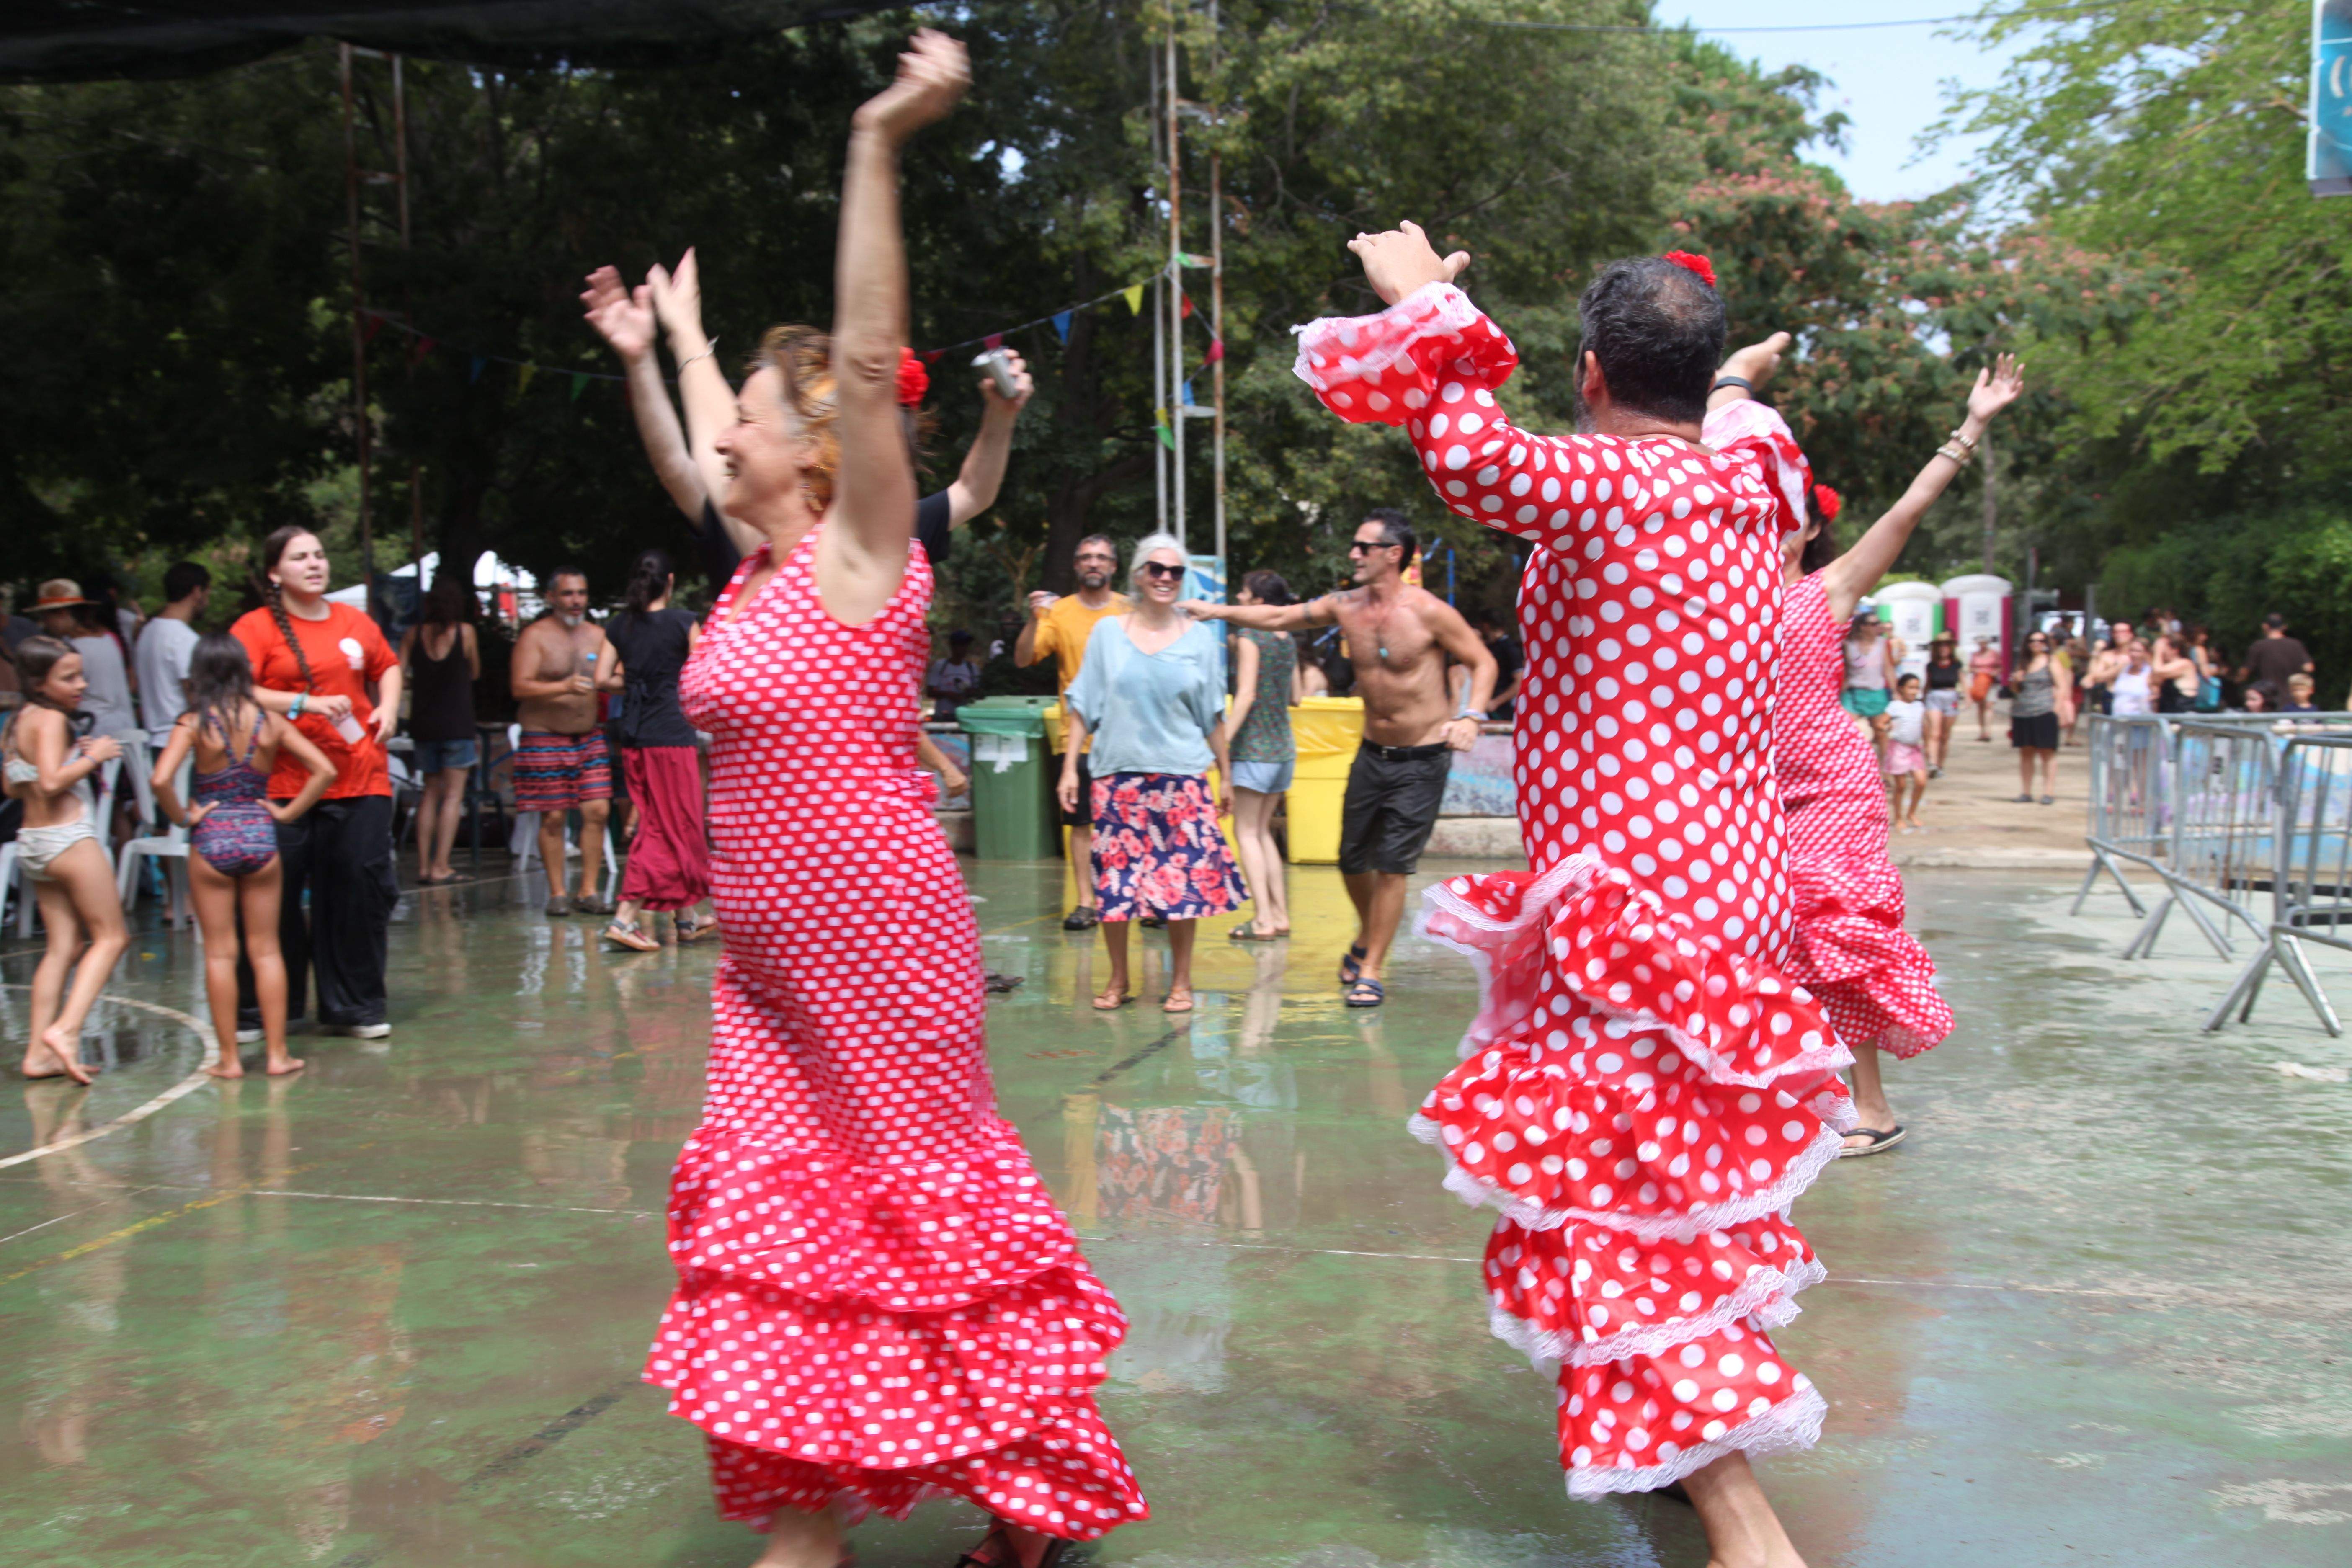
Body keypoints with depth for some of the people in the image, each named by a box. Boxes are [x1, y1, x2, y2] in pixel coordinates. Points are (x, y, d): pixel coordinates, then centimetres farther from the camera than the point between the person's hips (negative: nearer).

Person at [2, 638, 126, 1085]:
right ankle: (65, 1030, -14)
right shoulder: (51, 720, -13)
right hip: (69, 838, -9)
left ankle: (39, 1051, 5)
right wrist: (92, 758, -11)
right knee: (111, 935, -1)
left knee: (63, 945, 9)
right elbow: (52, 782, -24)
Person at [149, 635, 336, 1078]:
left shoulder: (194, 723, -8)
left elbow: (161, 780, -22)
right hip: (260, 837, 2)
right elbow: (325, 770, -4)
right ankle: (277, 1054, 11)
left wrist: (183, 817, -6)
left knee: (220, 953, 6)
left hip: (212, 841, -2)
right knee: (266, 950, 10)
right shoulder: (270, 721, -1)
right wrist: (287, 812, 2)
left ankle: (229, 1058, 9)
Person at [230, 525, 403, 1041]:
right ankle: (258, 1011, 14)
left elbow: (388, 666, 28)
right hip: (285, 783, -4)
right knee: (275, 901, 1)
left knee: (364, 891, 3)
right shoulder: (255, 628, -2)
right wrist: (305, 704, -21)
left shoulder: (354, 622, 11)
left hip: (361, 780, 4)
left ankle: (355, 1007, 15)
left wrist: (388, 708, 11)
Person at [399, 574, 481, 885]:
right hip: (456, 723, -3)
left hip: (423, 723, 3)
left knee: (430, 794, 13)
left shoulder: (413, 634, 1)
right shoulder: (465, 632, -5)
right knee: (453, 795, 0)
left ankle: (424, 864, 11)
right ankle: (441, 865, -6)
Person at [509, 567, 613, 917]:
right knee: (553, 817, -3)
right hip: (545, 739, -4)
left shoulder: (598, 635, 10)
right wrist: (564, 688, -28)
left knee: (598, 810, -4)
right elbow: (520, 687, -15)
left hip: (590, 737, 4)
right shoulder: (535, 636, -4)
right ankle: (557, 892, 8)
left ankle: (589, 891, 5)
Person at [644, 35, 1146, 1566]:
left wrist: (880, 146, -28)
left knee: (919, 1198, 3)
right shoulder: (763, 564, 10)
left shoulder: (857, 554, -12)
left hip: (875, 937, -8)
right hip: (777, 952, 8)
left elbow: (869, 360, -23)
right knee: (784, 1204, 10)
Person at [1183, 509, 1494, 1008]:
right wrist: (1218, 611, 2)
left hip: (1423, 760, -5)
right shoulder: (1346, 607, 0)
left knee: (1392, 866, -5)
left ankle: (1372, 971, 7)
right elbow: (1279, 618, 8)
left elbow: (1483, 661, -7)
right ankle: (1367, 940, 38)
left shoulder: (1429, 612, -15)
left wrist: (1471, 715, -20)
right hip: (1372, 754, 5)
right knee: (1353, 860, 11)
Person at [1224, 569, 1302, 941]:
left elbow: (1246, 695, -18)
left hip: (1254, 747, -7)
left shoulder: (1250, 637, -11)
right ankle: (1280, 914, 14)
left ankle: (1263, 920, -8)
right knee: (1262, 831, 15)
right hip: (1284, 747, 7)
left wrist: (1221, 743, -19)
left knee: (1246, 833, -3)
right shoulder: (1288, 640, 10)